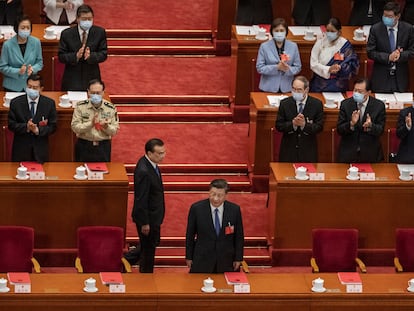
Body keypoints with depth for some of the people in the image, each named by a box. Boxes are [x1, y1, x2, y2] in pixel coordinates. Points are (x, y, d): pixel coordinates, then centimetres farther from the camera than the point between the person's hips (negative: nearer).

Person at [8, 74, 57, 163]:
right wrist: (26, 127, -21)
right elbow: (11, 125, -3)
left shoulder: (49, 103, -2)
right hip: (21, 149, 0)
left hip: (40, 149, 1)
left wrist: (38, 130, -19)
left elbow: (52, 127, -1)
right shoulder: (15, 102, -3)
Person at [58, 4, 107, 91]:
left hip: (92, 78, 1)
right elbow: (61, 56, -5)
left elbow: (103, 54, -2)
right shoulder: (66, 34, -5)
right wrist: (76, 56, -24)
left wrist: (91, 56, -23)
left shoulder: (100, 32, -2)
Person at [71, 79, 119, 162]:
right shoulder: (80, 106, -4)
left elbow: (114, 131, 0)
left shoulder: (111, 108, -2)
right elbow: (75, 127, -10)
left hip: (103, 147, 1)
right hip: (84, 146, -1)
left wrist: (107, 127, -21)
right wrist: (90, 124, -24)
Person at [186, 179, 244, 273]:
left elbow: (239, 236, 4)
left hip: (227, 262, 1)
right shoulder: (196, 208, -8)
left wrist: (238, 258, 4)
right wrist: (189, 257, 4)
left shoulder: (234, 210, -5)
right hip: (202, 261, -1)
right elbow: (190, 235, 2)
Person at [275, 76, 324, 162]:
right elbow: (278, 126, -3)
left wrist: (305, 125, -23)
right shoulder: (284, 103, -1)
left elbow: (319, 127, -5)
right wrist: (293, 123, -21)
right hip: (288, 149, 1)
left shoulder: (317, 104, -3)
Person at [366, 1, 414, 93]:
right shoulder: (375, 29, -5)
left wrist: (400, 55, -20)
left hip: (400, 78, 1)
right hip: (381, 78, -1)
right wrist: (388, 57, -21)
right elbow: (370, 52, -6)